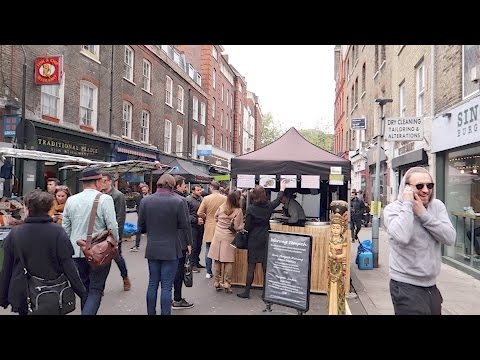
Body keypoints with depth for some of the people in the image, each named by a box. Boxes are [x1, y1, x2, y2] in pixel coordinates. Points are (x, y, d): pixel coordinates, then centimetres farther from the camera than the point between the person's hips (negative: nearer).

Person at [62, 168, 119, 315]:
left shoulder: (71, 200, 3)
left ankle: (85, 311, 31)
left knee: (85, 287, 20)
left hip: (77, 251, 5)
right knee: (96, 289, 4)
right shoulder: (105, 199, -13)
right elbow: (112, 226, -15)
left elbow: (65, 227, 9)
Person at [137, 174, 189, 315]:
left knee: (152, 284, 16)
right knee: (166, 286, 4)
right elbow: (184, 225, -7)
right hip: (171, 250, -3)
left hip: (152, 249, 3)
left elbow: (141, 227, 1)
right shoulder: (178, 202, -13)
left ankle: (151, 313, 27)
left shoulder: (145, 201, -5)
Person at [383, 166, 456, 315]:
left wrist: (424, 214, -15)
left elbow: (450, 238, -8)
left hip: (431, 285, 6)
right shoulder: (393, 208, -11)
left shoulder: (437, 205, 3)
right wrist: (407, 204, -22)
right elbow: (402, 237, -30)